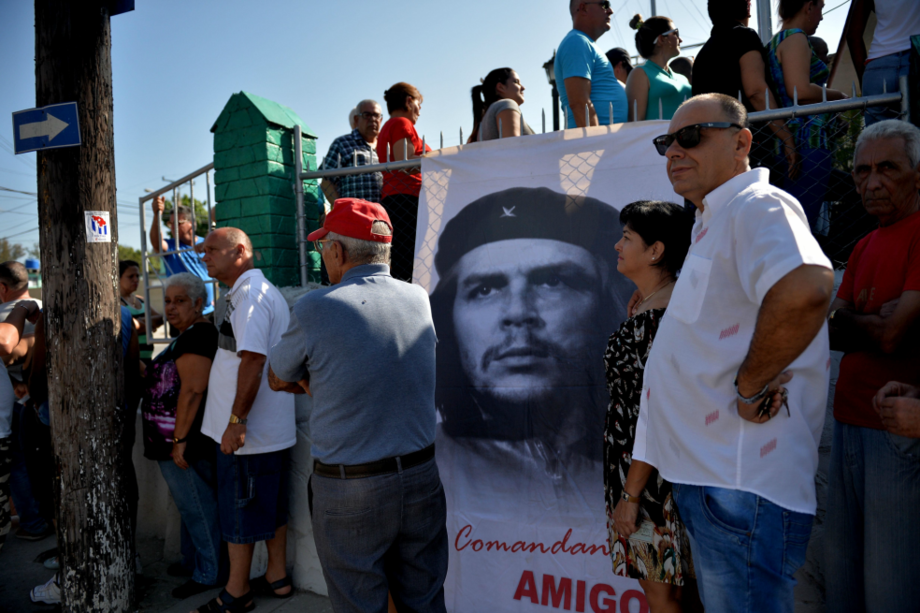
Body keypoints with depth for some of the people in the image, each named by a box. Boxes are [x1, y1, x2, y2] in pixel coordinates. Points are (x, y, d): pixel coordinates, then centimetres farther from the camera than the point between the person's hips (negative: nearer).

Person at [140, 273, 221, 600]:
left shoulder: (197, 335, -18)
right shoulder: (190, 335, 15)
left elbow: (192, 390, -24)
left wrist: (179, 439, -24)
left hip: (186, 442, -10)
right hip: (180, 439, 10)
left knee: (197, 508, 1)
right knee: (192, 505, 20)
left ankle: (207, 575, 14)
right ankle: (193, 562, 34)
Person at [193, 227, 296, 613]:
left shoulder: (250, 293, -16)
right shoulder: (265, 291, 16)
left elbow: (252, 360, -25)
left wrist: (236, 420, -22)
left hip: (247, 433, -10)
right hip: (271, 429, 10)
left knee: (239, 513, 6)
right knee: (271, 508, 19)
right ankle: (277, 577, 32)